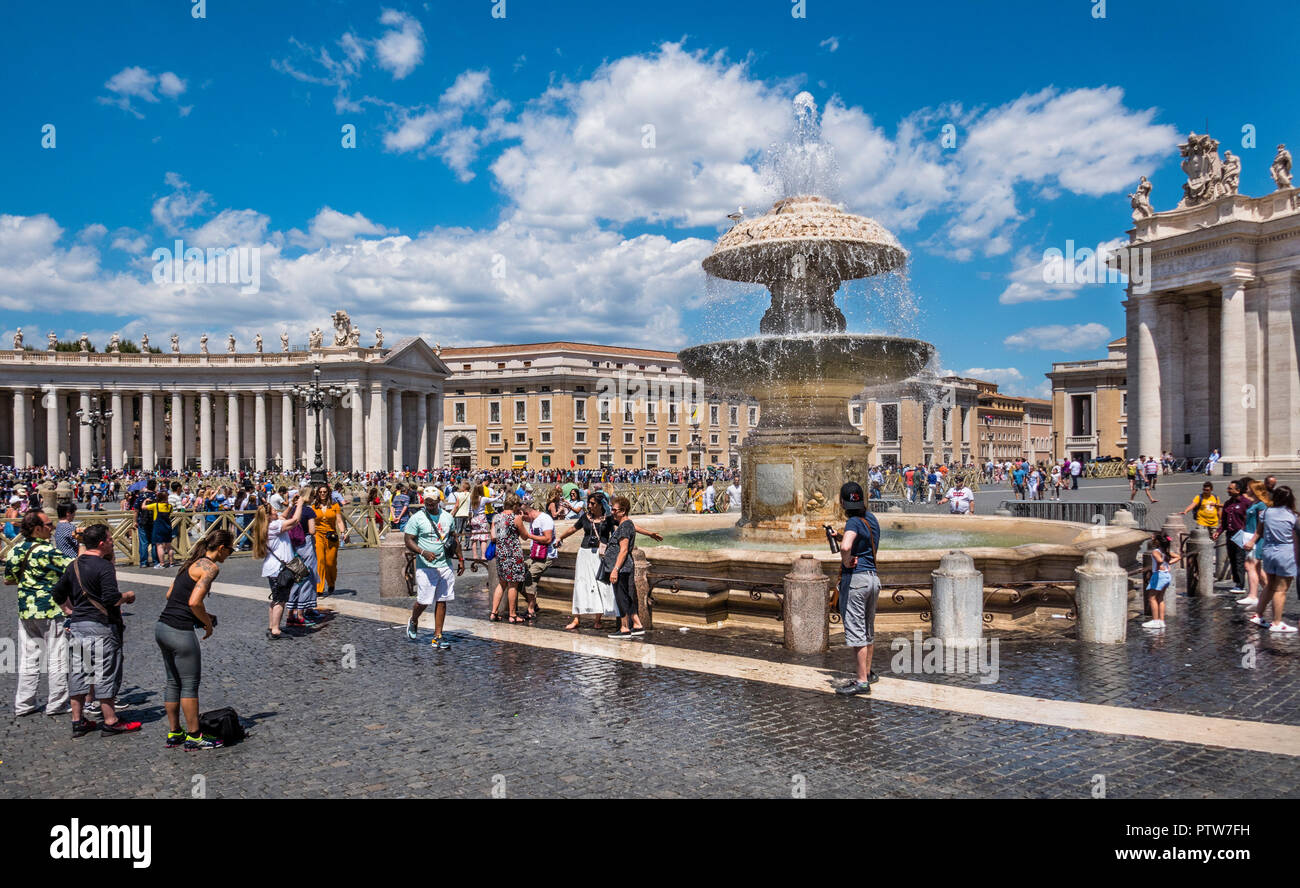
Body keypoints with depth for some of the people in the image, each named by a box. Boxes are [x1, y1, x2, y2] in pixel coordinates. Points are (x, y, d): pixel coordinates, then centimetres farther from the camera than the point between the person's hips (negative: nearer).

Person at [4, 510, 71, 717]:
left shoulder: (17, 549, 3)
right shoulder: (47, 551, -17)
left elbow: (9, 578, 14)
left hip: (25, 611, 7)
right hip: (50, 610, -6)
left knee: (27, 658, 14)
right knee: (56, 657, 3)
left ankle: (23, 704, 19)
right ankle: (56, 704, 7)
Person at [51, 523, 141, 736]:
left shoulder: (74, 565, 10)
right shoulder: (104, 566, -16)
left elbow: (57, 594, 18)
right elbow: (111, 598, -23)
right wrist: (128, 595, -5)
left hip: (77, 625, 8)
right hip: (101, 627, -8)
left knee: (78, 674, 13)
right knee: (105, 674, 0)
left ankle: (78, 721, 20)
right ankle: (110, 721, 7)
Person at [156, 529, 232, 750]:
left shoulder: (192, 562, 14)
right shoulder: (211, 567, -12)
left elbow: (170, 594, 19)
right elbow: (194, 602, -21)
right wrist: (207, 622, -4)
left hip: (162, 626, 9)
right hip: (179, 632, -9)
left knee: (173, 682, 18)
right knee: (190, 685, 3)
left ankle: (173, 734, 28)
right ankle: (194, 736, 14)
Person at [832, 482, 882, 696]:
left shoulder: (854, 522, -15)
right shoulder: (872, 518, 11)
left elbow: (846, 547, -35)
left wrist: (846, 561, -17)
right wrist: (843, 537, 24)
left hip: (855, 578, -9)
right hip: (873, 577, 9)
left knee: (855, 632, -4)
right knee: (868, 629, 19)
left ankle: (862, 682, -1)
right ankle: (868, 673, 32)